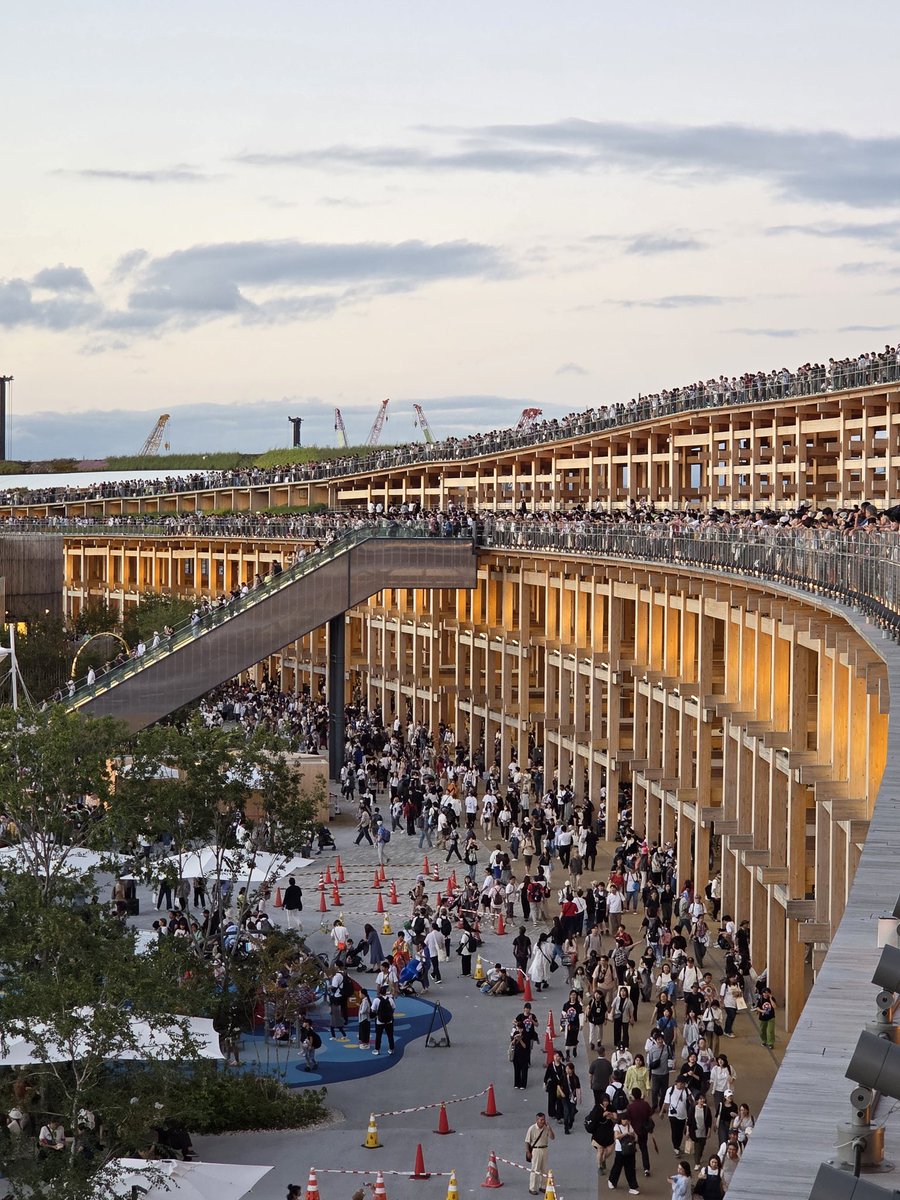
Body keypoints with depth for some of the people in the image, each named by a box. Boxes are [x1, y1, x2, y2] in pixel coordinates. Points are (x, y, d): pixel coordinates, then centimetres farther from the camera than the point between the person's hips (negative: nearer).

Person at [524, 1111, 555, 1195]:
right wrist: (528, 1152, -12)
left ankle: (542, 1186, 26)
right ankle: (532, 1188, 6)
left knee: (544, 1169, 13)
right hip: (535, 1150, -5)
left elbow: (552, 1138, -6)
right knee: (535, 1170, -2)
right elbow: (527, 1141, -8)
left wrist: (549, 1127, -15)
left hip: (545, 1149, 5)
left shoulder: (546, 1128, 0)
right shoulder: (532, 1128, -13)